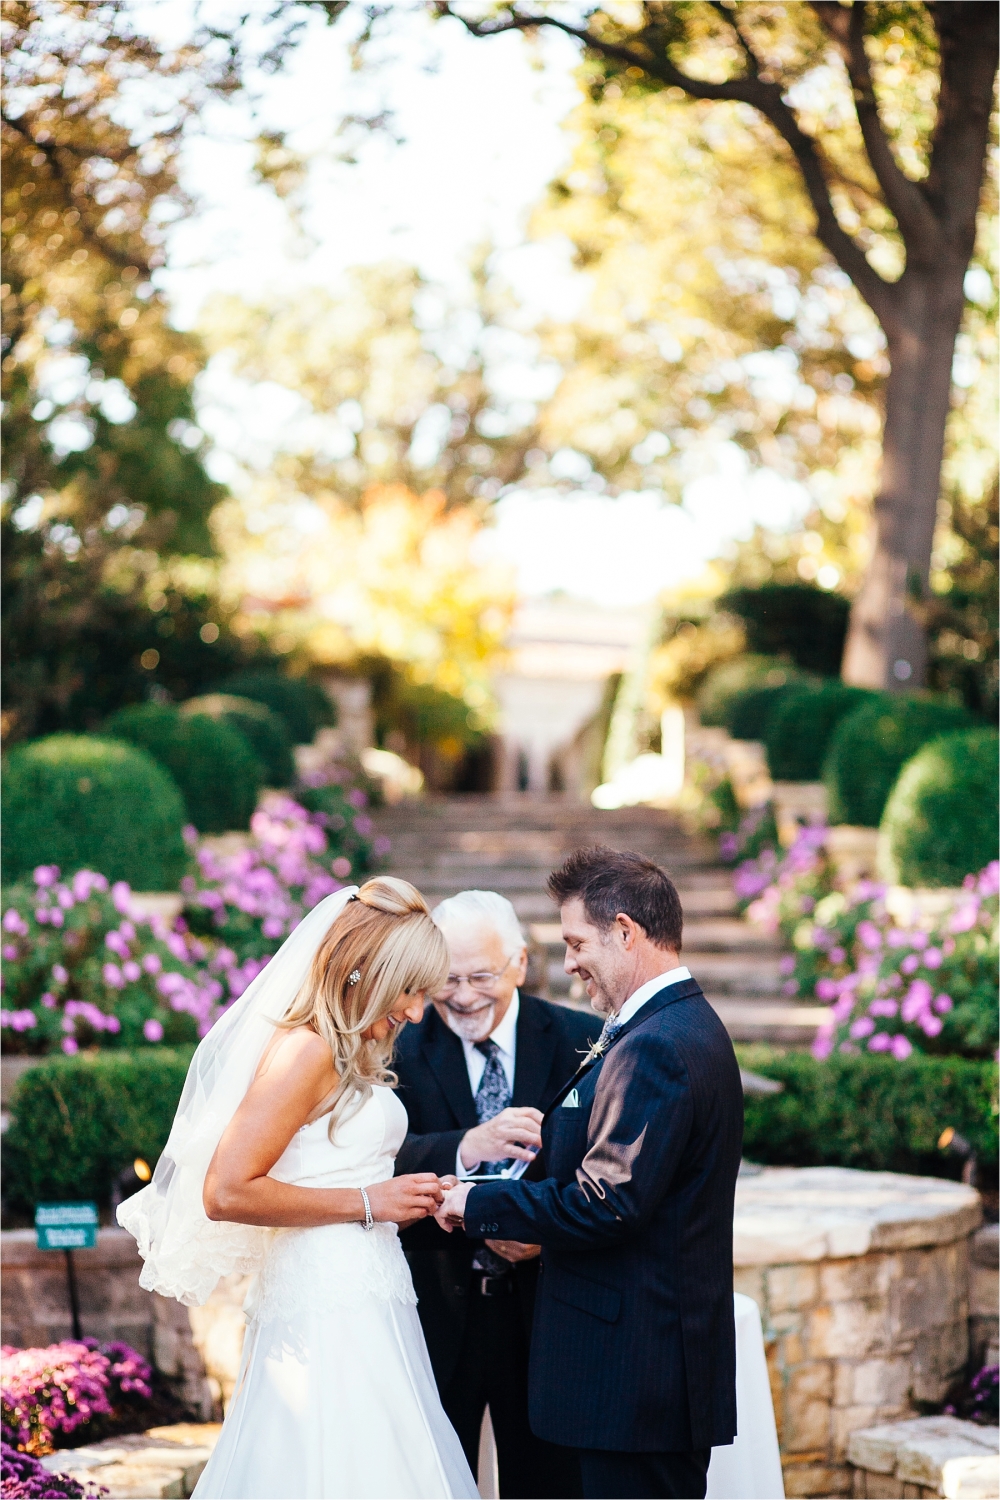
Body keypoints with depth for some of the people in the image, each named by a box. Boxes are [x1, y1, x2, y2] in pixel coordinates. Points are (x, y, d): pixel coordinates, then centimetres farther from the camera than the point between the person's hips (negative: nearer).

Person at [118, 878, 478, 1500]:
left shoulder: (349, 1054, 16)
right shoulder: (307, 1050, -13)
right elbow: (226, 1192, -19)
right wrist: (368, 1202, -14)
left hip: (363, 1301, 9)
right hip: (334, 1310, -9)